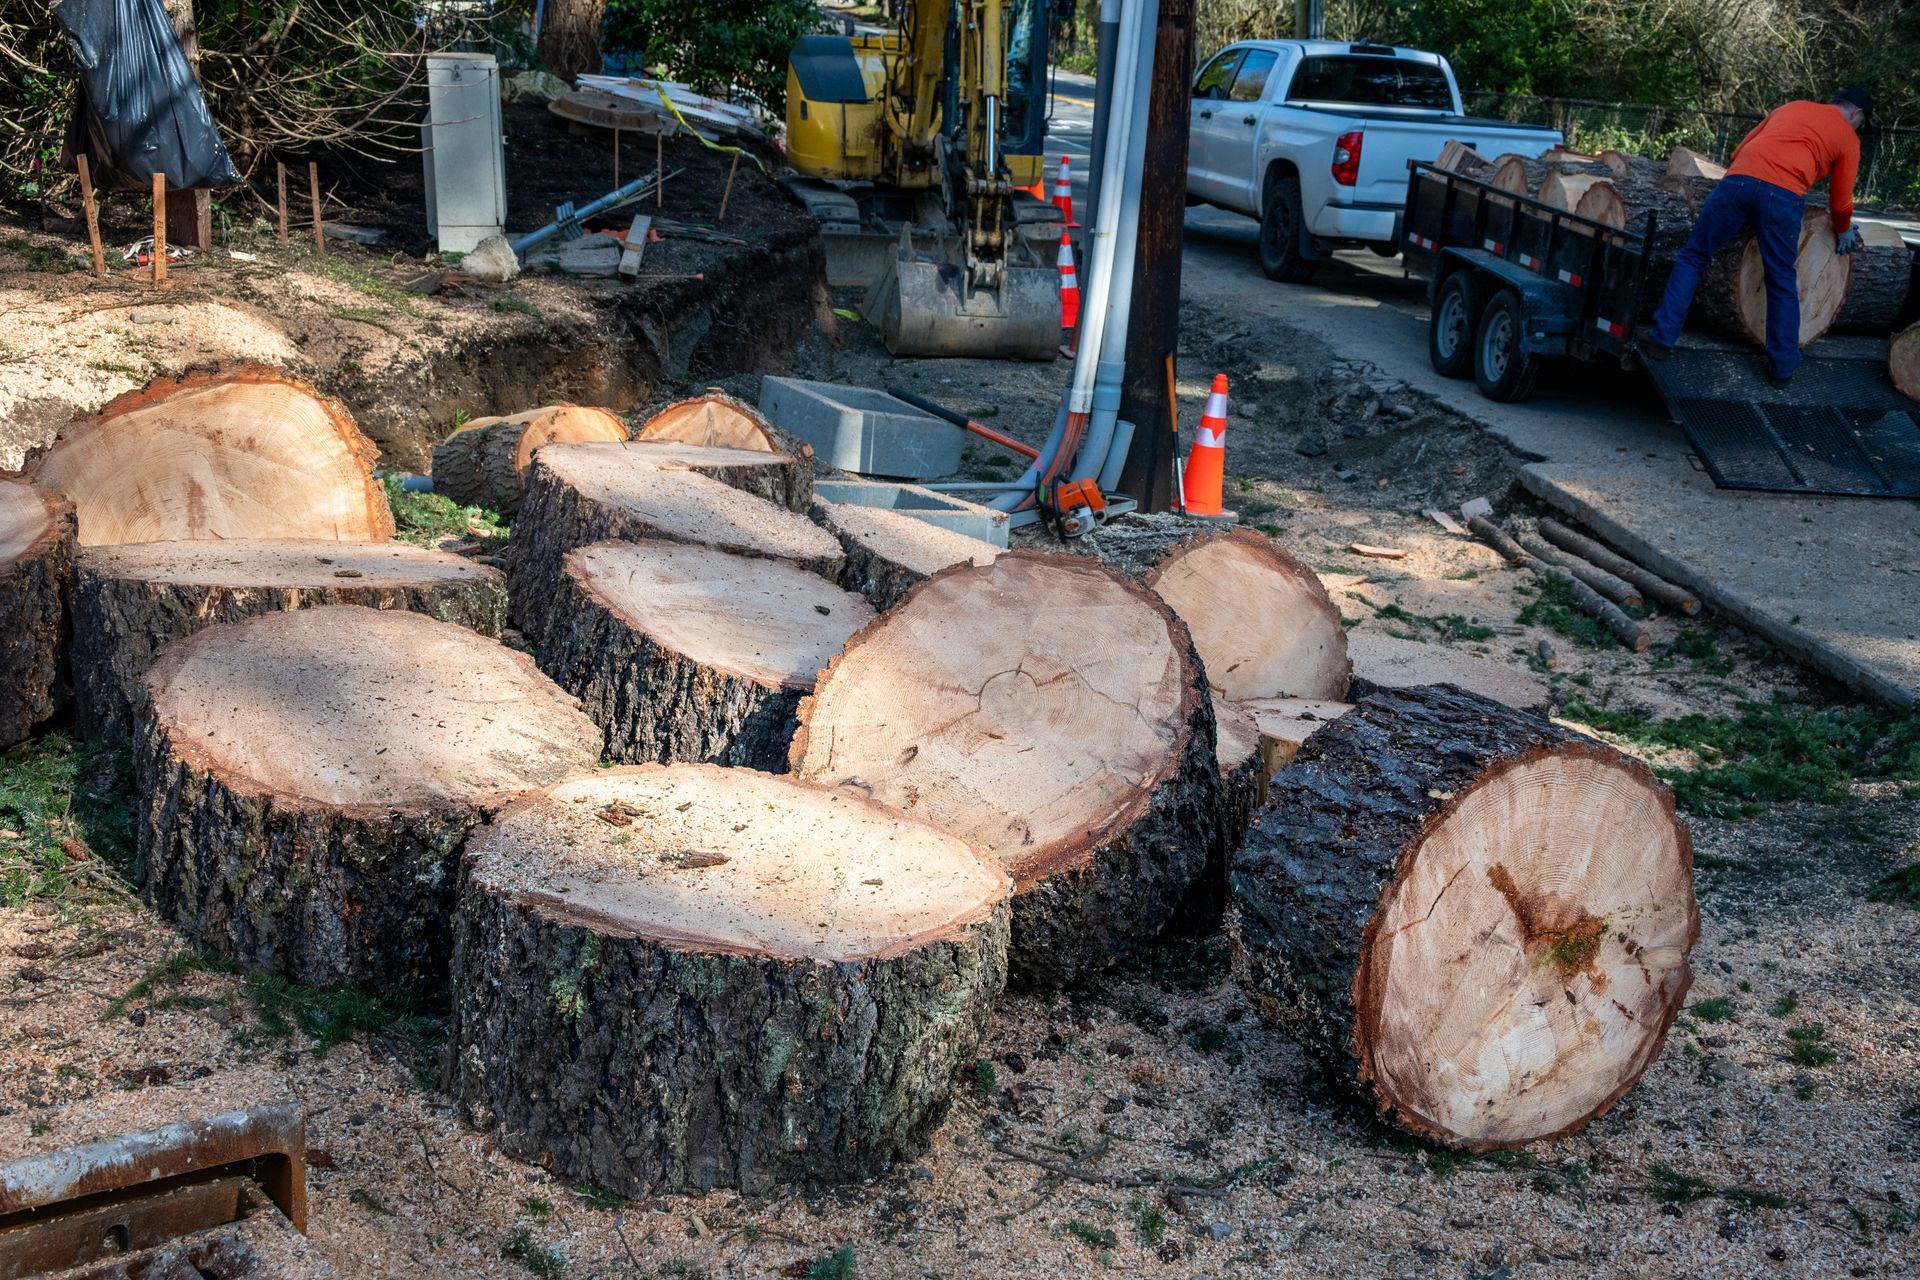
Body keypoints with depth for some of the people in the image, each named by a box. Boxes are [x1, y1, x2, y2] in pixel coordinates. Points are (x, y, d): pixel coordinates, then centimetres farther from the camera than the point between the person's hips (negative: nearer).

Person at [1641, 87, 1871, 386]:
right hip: (1784, 195, -2)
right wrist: (1844, 231, 40)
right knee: (1782, 283, 10)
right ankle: (1782, 368, 15)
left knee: (1692, 258, 13)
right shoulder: (1848, 138, 21)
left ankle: (1662, 338, 6)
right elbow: (1840, 202, 21)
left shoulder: (1790, 108, 32)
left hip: (1737, 180, 2)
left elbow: (1738, 152, 32)